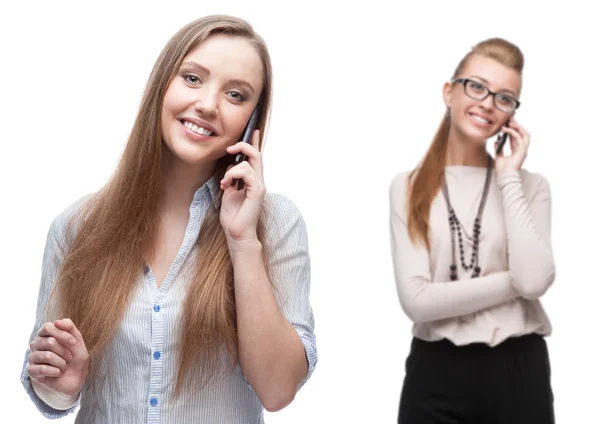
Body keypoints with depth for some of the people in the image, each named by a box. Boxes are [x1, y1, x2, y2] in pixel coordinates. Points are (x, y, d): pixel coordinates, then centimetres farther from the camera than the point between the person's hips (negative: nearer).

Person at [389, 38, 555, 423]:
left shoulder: (530, 185, 3)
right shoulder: (408, 188, 0)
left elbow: (534, 280, -15)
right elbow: (417, 300, -10)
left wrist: (508, 178, -8)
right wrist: (514, 281, -10)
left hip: (518, 373, 1)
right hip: (435, 374, 0)